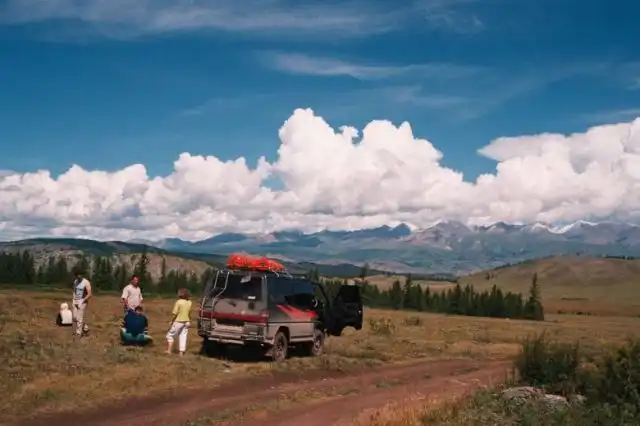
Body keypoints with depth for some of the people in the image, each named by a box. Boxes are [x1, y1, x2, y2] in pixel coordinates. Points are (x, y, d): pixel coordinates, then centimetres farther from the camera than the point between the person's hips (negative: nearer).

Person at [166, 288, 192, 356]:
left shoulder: (178, 302, -14)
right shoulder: (189, 303, 2)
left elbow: (175, 313, -15)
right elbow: (189, 313, 5)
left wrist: (172, 321, -4)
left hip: (178, 321, -5)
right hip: (186, 322, 5)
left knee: (170, 335, 10)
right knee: (183, 336, 9)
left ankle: (169, 350, 5)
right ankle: (181, 352, 7)